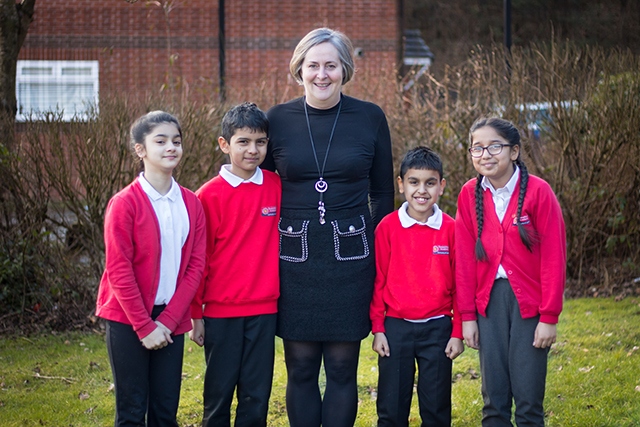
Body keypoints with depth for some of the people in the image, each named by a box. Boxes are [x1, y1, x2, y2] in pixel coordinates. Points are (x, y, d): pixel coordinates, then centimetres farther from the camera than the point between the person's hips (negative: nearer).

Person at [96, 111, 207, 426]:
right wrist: (144, 326, -12)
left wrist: (168, 320, -7)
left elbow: (196, 265, 2)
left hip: (170, 320, 4)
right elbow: (119, 271, -11)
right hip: (128, 319, -4)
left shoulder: (191, 204, 4)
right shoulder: (125, 203, -10)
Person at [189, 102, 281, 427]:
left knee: (257, 394, 7)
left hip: (264, 309, 2)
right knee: (219, 392, 7)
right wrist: (195, 314, 0)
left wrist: (282, 293, 6)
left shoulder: (276, 187, 2)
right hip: (221, 311, -2)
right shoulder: (210, 195, -7)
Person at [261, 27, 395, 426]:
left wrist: (379, 250, 6)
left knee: (342, 367, 5)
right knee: (301, 366, 6)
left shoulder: (370, 117, 0)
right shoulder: (278, 119, 1)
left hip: (350, 257, 0)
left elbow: (382, 192, 8)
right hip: (295, 259, 1)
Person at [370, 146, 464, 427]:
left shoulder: (451, 229, -3)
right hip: (396, 327, 0)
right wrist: (377, 329, 1)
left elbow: (460, 285, 2)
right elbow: (378, 282, 2)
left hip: (438, 329, 0)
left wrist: (458, 332, 0)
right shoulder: (387, 227, -4)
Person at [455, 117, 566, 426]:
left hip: (529, 302, -3)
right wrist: (467, 316, 4)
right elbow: (465, 259, 7)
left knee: (529, 401, -3)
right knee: (493, 401, 6)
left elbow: (554, 257, -7)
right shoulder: (469, 195, 4)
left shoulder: (538, 192, -7)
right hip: (488, 302, 3)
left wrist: (549, 317, -9)